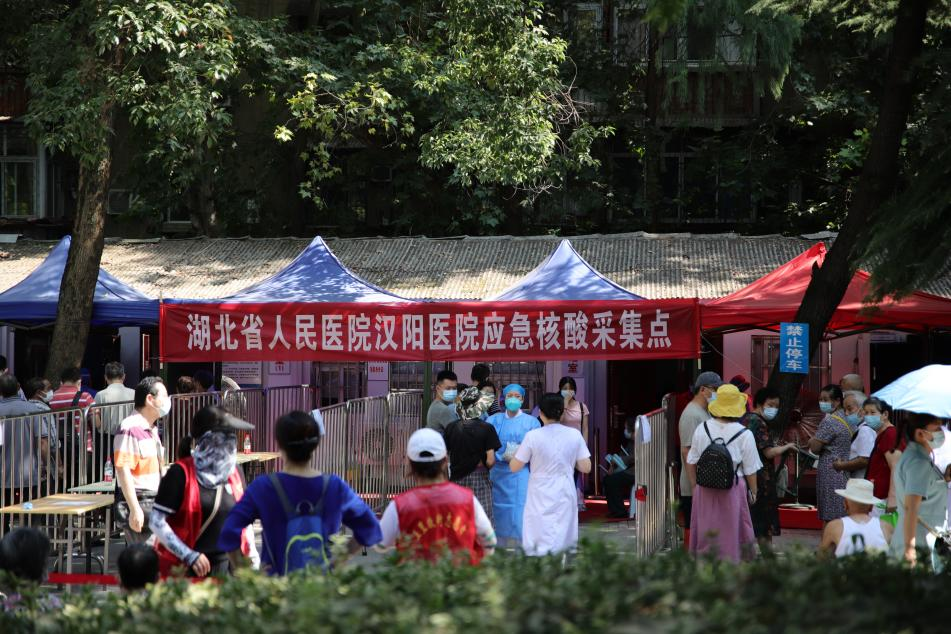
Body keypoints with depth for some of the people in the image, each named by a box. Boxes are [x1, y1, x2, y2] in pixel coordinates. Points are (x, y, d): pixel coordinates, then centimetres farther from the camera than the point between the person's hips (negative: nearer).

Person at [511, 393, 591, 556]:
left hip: (540, 498, -3)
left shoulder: (533, 436, -10)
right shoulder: (574, 435, -3)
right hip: (566, 497, 3)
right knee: (566, 544, 9)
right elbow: (586, 467, -1)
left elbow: (514, 467, -5)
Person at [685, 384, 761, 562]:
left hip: (705, 489, 3)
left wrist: (695, 486, 16)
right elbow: (750, 470, -7)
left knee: (706, 533, 13)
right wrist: (753, 492, 9)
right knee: (732, 532, 9)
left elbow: (691, 463, 3)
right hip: (733, 490, -3)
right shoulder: (744, 435, -14)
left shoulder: (702, 429, -6)